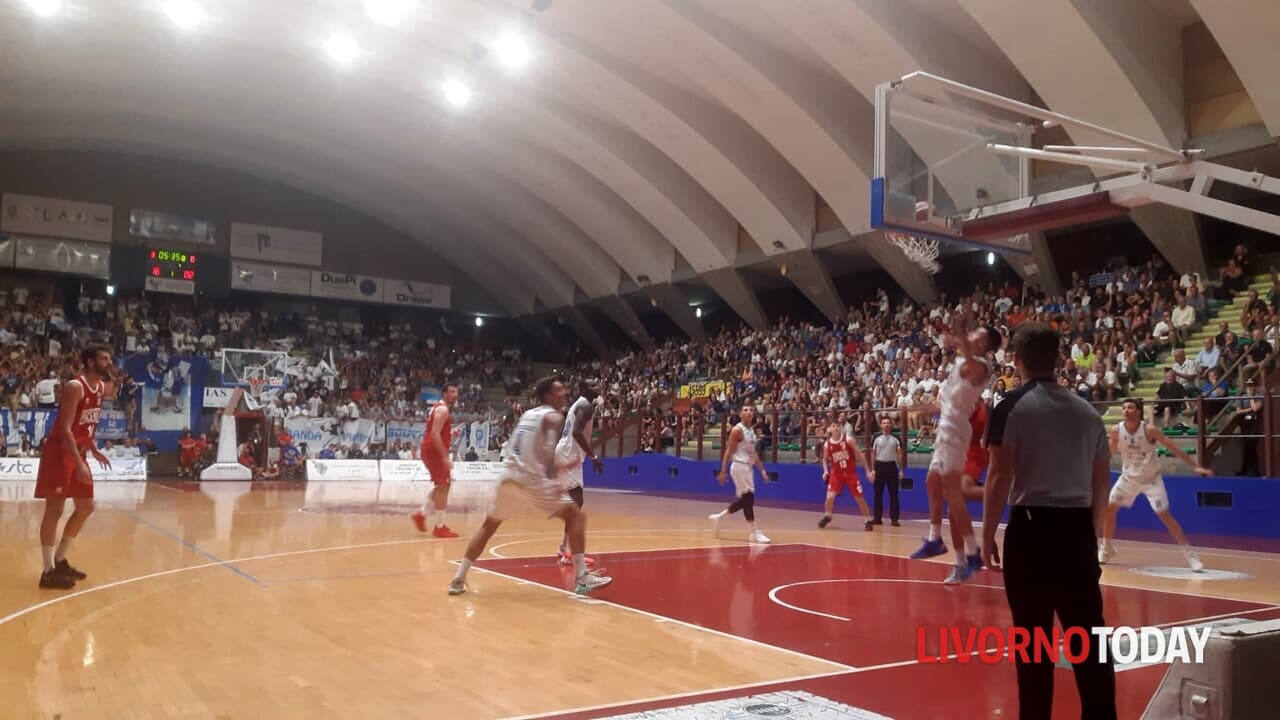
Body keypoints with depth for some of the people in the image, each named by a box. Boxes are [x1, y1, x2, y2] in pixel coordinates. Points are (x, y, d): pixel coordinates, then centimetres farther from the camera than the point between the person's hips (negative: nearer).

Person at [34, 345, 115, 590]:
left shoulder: (101, 387, 8)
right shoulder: (74, 387, -20)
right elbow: (65, 428, -24)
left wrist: (93, 450, 16)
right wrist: (79, 464, -28)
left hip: (78, 452, 9)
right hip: (59, 452, -9)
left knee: (86, 508, 12)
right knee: (55, 510, -6)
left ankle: (59, 560, 25)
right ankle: (48, 571, 1)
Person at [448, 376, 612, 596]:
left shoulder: (527, 415, 23)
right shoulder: (554, 417, 2)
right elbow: (549, 451, -15)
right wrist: (554, 482, -19)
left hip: (508, 476, 7)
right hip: (532, 479, -7)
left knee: (489, 525, 25)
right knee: (576, 516, 3)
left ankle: (458, 579, 21)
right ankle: (582, 578, -4)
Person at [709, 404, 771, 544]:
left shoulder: (752, 431, 14)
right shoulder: (737, 430, -11)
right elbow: (728, 451, -13)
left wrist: (761, 469, 15)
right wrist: (723, 471, -18)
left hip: (748, 467, 9)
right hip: (740, 466, -9)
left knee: (745, 499, 11)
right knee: (748, 497, -9)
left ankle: (718, 517, 25)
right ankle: (753, 533, -4)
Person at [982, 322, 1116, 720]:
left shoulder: (1012, 408, -7)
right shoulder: (1087, 410, 9)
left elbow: (999, 479, -10)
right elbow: (1101, 482, 13)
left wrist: (987, 536, -3)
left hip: (1031, 528, -5)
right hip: (1077, 527, 5)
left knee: (1033, 636, 4)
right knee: (1088, 632, 11)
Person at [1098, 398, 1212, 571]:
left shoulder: (1149, 430, -22)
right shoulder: (1116, 430, -13)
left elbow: (1173, 448, -18)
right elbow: (1110, 452, 5)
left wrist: (1196, 466, -21)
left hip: (1151, 479, -3)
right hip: (1129, 477, 4)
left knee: (1165, 515, -11)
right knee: (1108, 508, -2)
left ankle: (1189, 553, 0)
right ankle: (1106, 549, 16)